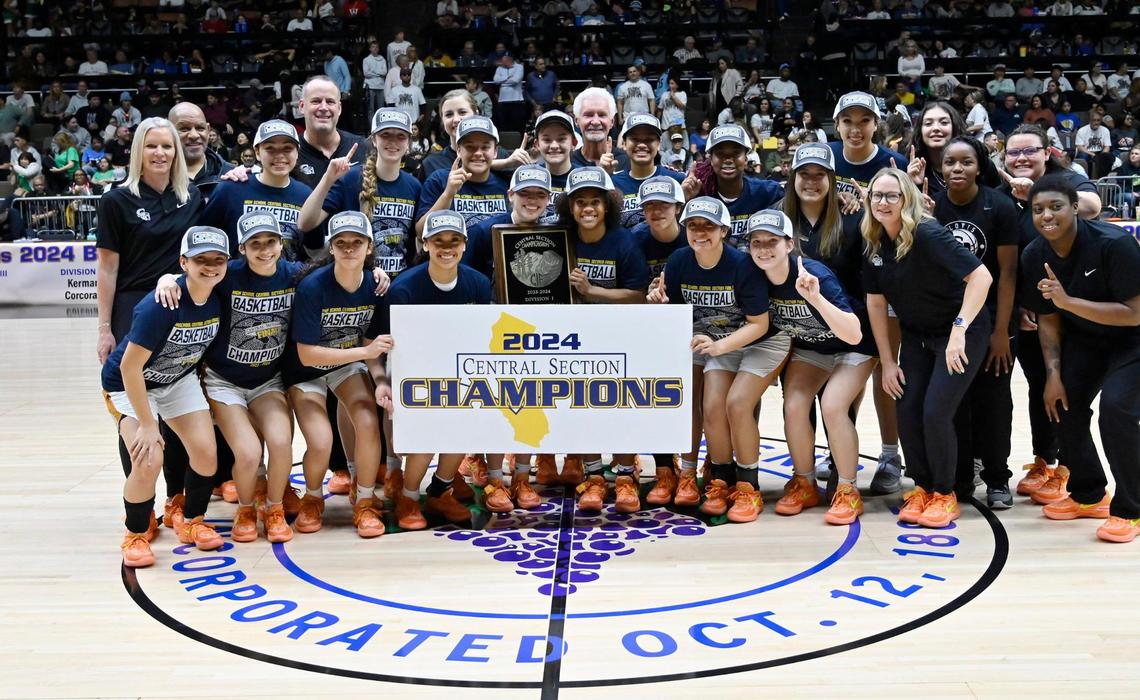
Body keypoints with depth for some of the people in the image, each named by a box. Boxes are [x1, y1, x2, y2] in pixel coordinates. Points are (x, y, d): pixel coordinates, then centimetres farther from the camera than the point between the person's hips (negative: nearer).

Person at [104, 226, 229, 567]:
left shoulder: (219, 299, -15)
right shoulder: (161, 305, -32)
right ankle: (137, 533, 4)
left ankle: (192, 522, 18)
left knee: (206, 454, -8)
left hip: (179, 380, 5)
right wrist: (148, 424, -24)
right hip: (130, 385, -5)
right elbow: (129, 366, -28)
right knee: (149, 461, -21)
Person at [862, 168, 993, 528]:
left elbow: (981, 276, -31)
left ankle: (945, 496, 7)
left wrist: (959, 330, -35)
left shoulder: (927, 234, -24)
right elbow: (875, 301, 3)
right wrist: (887, 362, 2)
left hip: (962, 332, -6)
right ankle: (922, 488, 18)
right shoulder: (874, 244, -4)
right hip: (916, 334, 6)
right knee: (908, 412, -2)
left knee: (936, 412, -13)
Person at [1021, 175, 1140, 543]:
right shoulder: (1034, 256, -13)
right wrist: (1053, 374, -11)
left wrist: (1069, 301, -39)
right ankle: (1088, 495, 24)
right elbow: (1047, 318, -2)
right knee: (1063, 405, 0)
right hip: (1085, 338, 6)